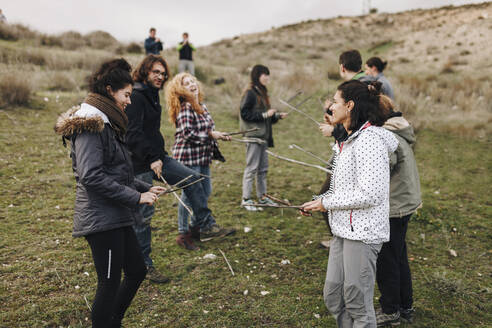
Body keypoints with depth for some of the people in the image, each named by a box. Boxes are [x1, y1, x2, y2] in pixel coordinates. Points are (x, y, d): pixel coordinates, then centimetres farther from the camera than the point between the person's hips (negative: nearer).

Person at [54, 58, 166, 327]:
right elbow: (92, 176, -24)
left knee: (137, 270, 18)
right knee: (110, 283, 1)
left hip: (116, 217, 10)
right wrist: (136, 196, -20)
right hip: (101, 218, -10)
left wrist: (145, 188, 11)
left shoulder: (106, 123, 15)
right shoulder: (90, 125, -16)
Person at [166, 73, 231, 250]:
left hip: (202, 157, 9)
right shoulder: (184, 108, -15)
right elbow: (188, 133, -25)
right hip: (188, 156, -9)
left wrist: (218, 135, 8)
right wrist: (211, 135, -19)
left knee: (205, 192, 17)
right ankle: (183, 234, 11)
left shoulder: (201, 105, 12)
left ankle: (196, 226, 34)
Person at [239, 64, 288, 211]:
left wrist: (277, 115, 6)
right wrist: (264, 114, -18)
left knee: (263, 168, 14)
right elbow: (245, 114, -17)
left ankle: (262, 196, 24)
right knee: (251, 168, -4)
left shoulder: (262, 92, 16)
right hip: (253, 136, -9)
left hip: (263, 136, 9)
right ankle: (246, 199, 5)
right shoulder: (250, 93, -11)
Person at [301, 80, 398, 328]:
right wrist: (317, 203, 9)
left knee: (358, 302, 5)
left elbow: (370, 194, -23)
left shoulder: (369, 140, -18)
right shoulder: (349, 140, 14)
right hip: (344, 229, 10)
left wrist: (326, 203, -14)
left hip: (363, 232, -10)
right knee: (332, 295, 16)